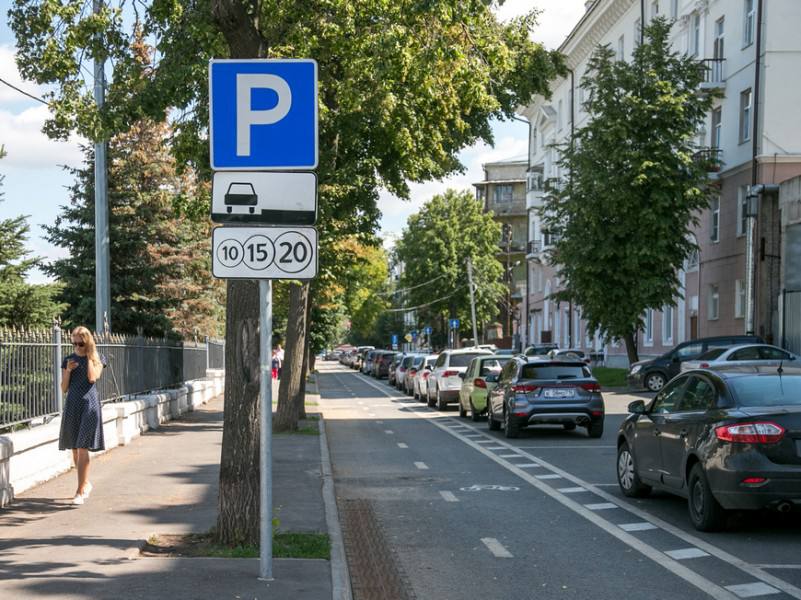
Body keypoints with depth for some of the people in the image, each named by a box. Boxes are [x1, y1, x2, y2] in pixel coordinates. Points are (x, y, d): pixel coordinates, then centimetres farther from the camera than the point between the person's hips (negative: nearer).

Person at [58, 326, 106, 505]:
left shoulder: (97, 359, 3)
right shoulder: (69, 360, 10)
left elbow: (93, 377, -15)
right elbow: (64, 388, 8)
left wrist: (89, 356, -8)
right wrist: (68, 371, -8)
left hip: (89, 404, -4)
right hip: (72, 405, 4)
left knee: (82, 448, -11)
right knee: (74, 449, 10)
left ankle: (80, 490, -11)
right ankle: (86, 484, 28)